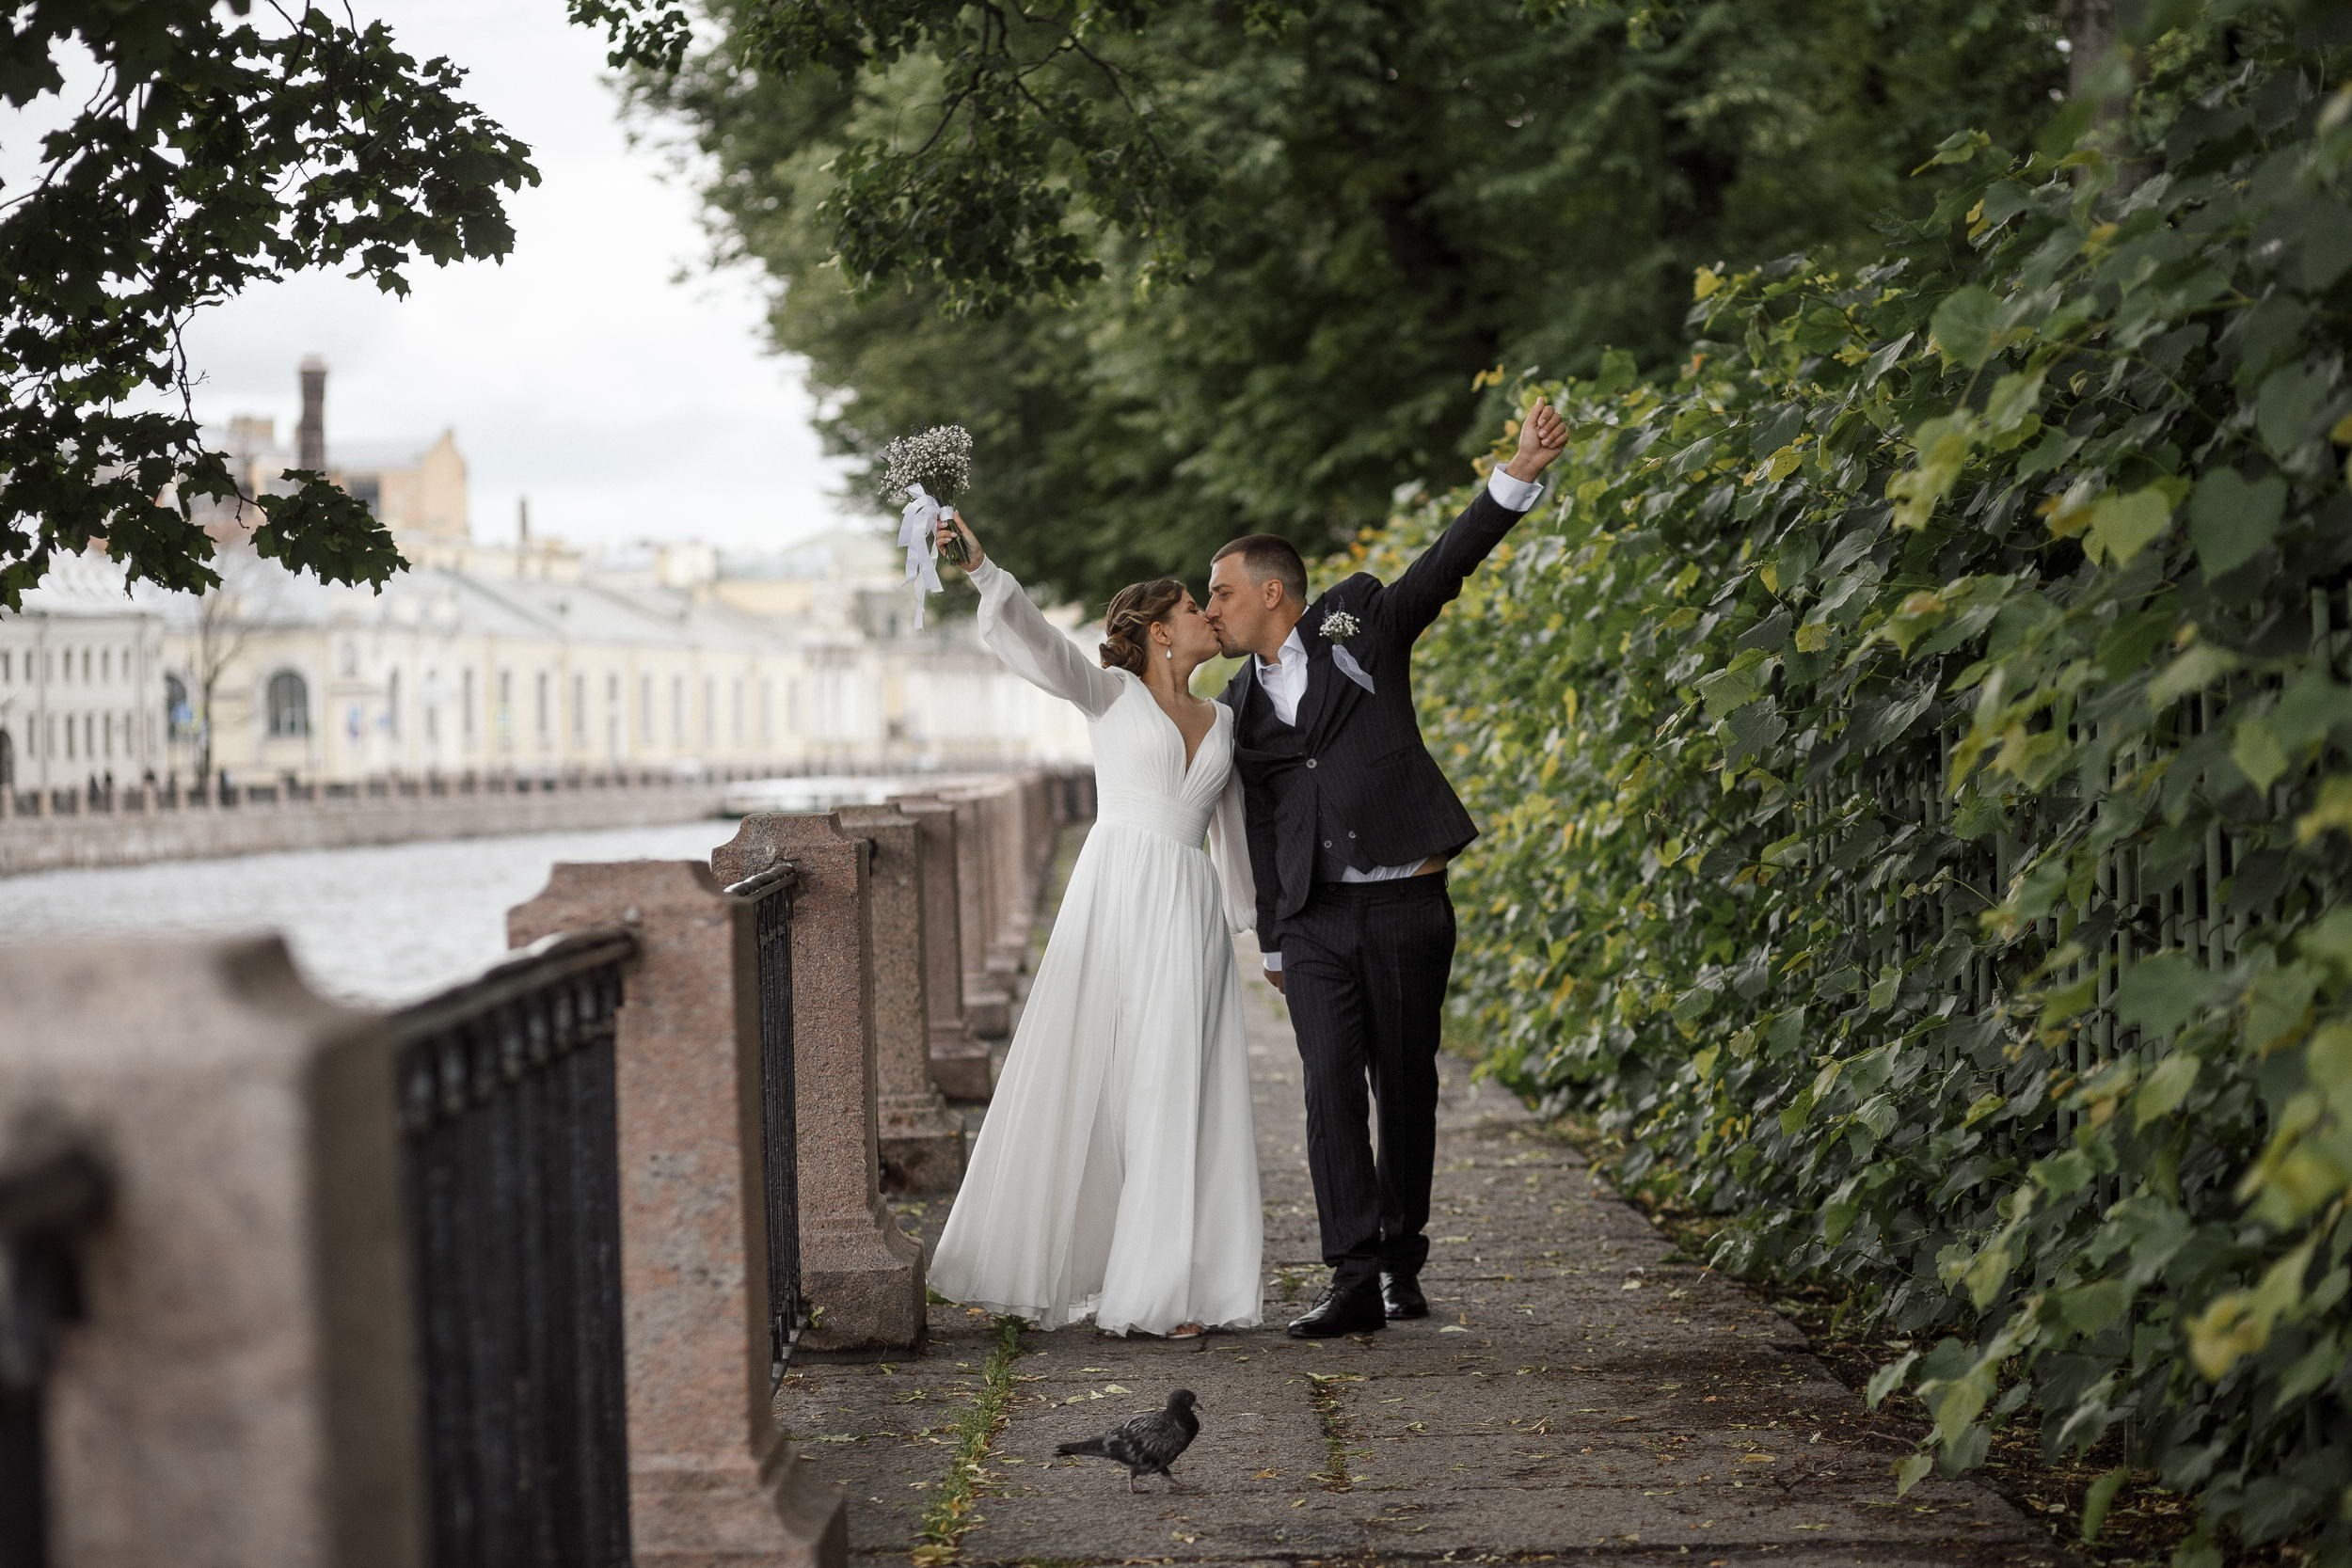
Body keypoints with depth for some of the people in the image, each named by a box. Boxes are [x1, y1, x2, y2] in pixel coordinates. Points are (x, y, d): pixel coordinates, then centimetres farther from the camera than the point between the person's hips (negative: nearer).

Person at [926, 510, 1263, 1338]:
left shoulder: (1222, 723, 19)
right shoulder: (1111, 693, 5)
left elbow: (1236, 833, 25)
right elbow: (1035, 644, -11)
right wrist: (981, 569, -27)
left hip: (1191, 916, 4)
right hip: (1113, 896, -4)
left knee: (1175, 1091, 0)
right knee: (1082, 1082, -3)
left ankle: (1165, 1284, 4)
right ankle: (1040, 1263, 6)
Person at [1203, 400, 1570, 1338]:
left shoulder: (1359, 621, 5)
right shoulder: (1240, 705, 14)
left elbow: (1450, 559, -5)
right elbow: (1262, 827, 17)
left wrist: (1520, 473, -18)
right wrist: (1272, 942, 17)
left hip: (1406, 906, -3)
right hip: (1315, 918, 3)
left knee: (1406, 1089, 4)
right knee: (1332, 1091, -8)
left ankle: (1402, 1261, 19)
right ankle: (1357, 1280, -10)